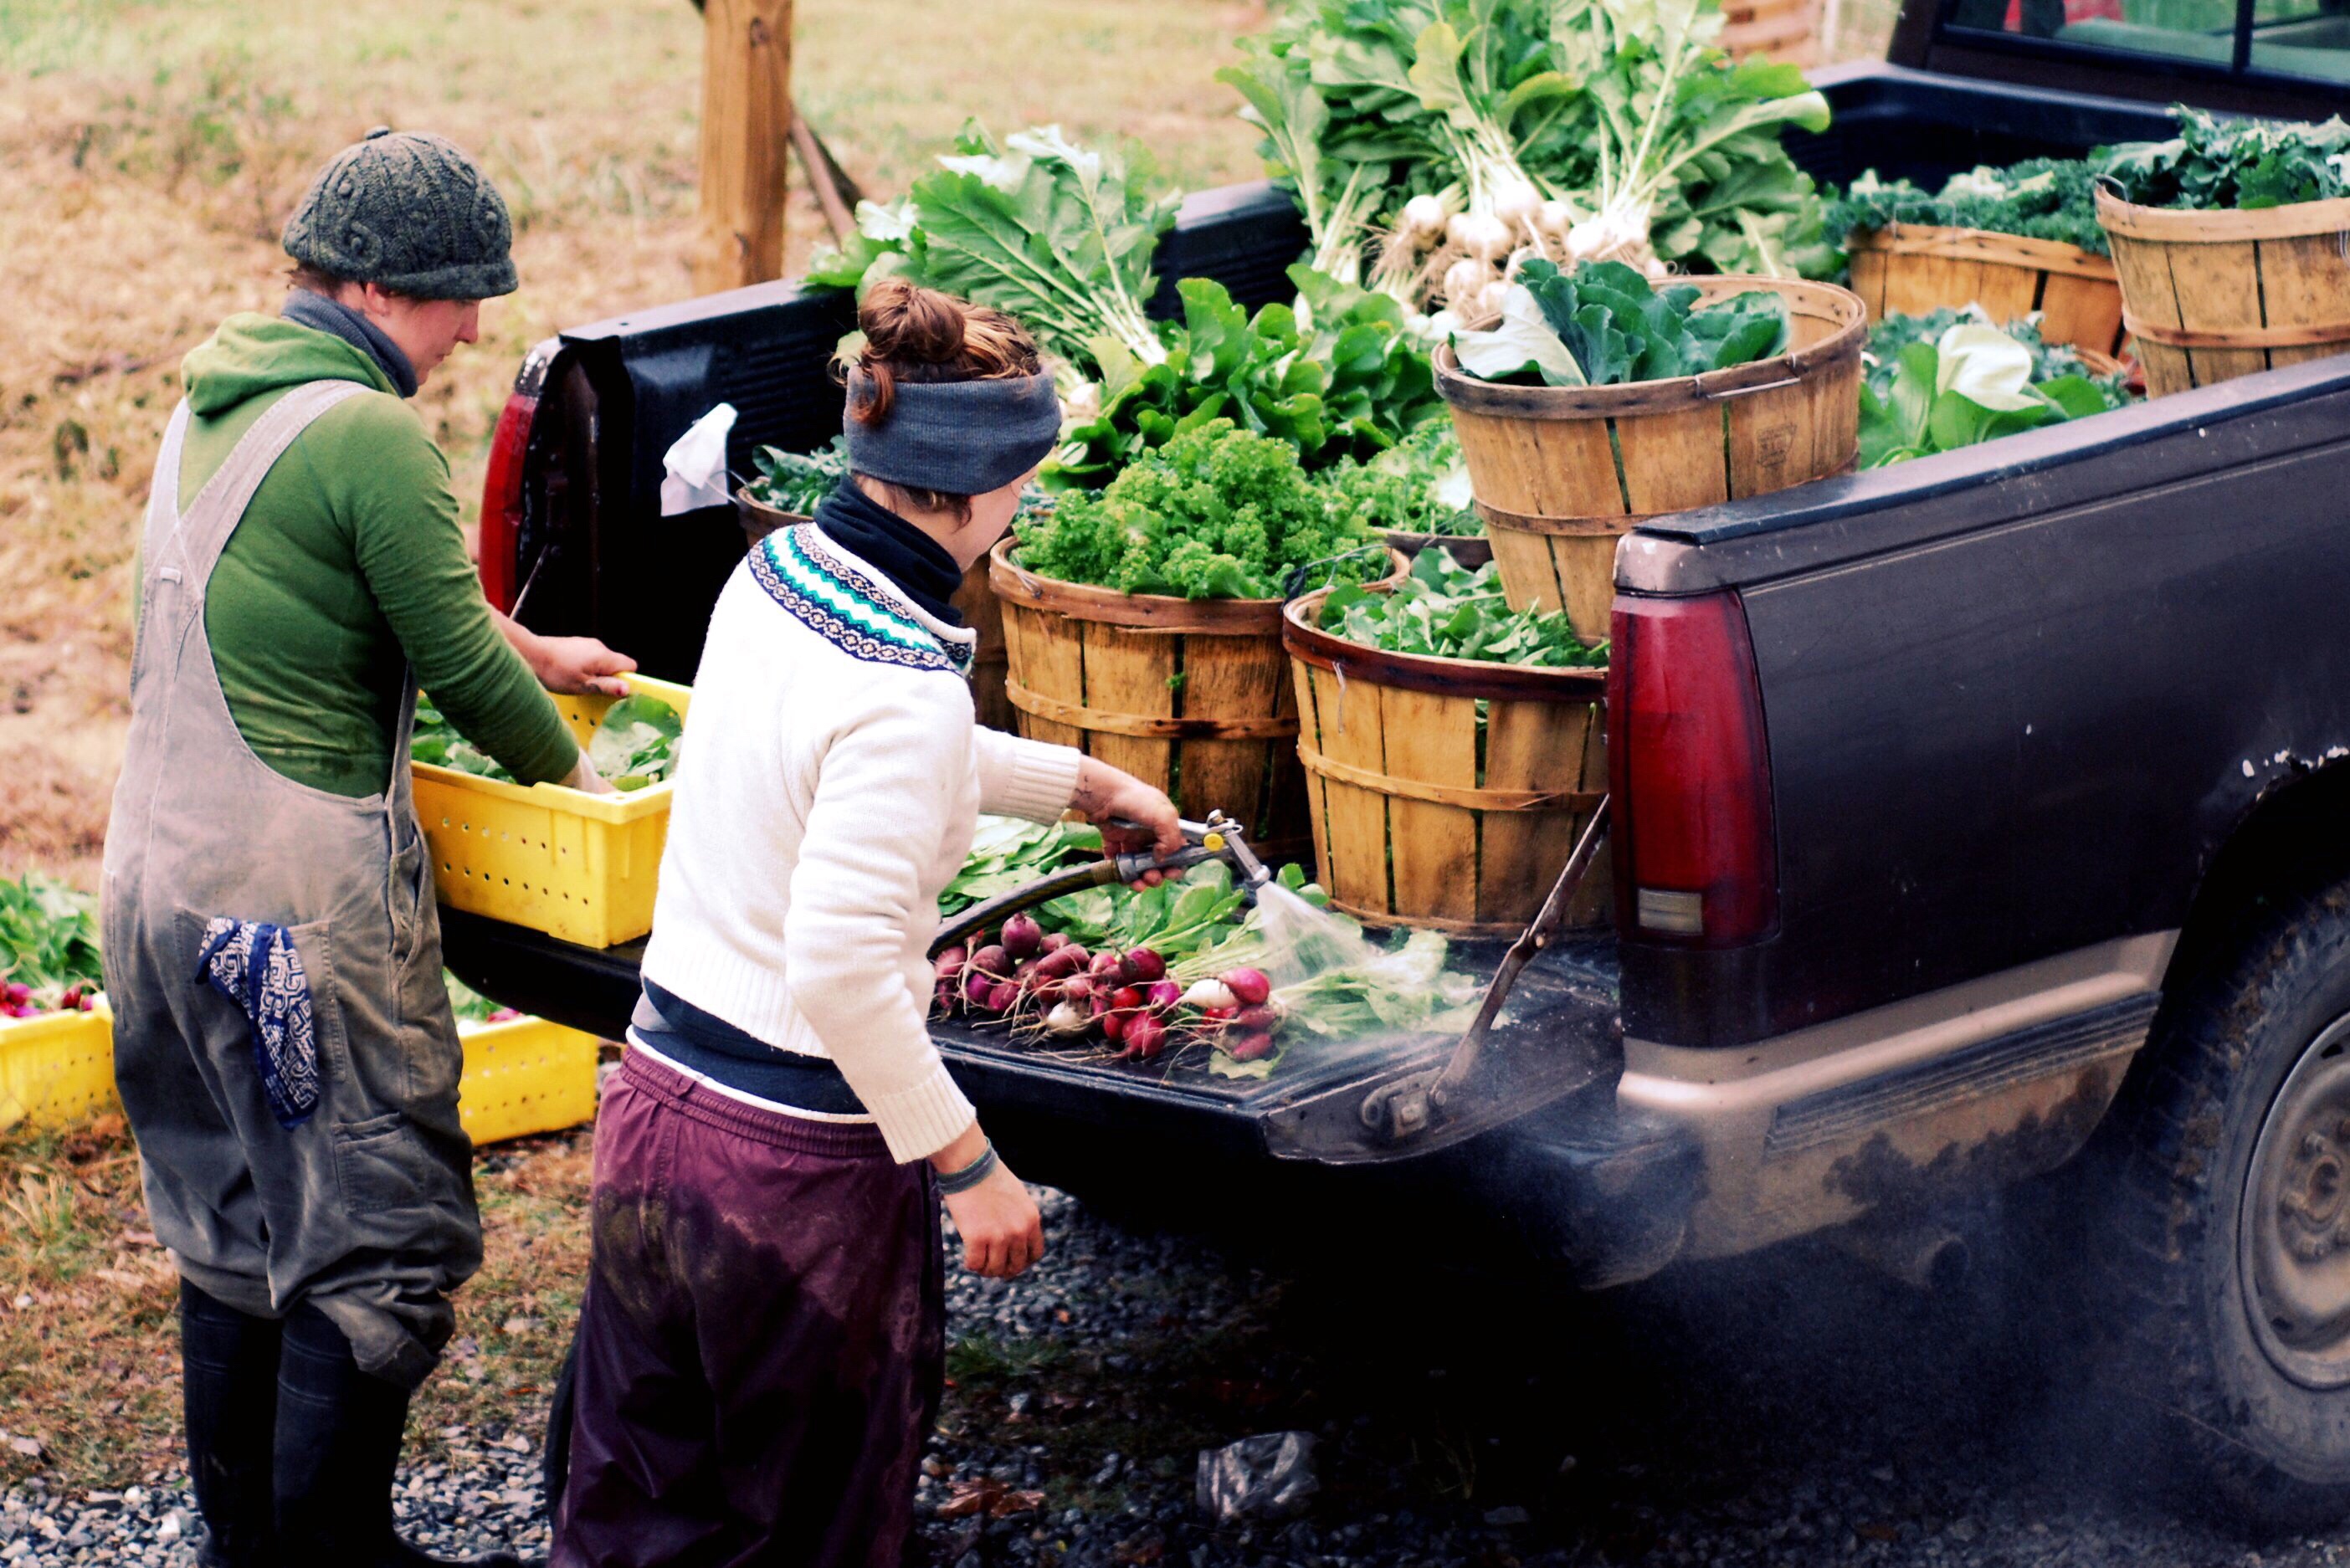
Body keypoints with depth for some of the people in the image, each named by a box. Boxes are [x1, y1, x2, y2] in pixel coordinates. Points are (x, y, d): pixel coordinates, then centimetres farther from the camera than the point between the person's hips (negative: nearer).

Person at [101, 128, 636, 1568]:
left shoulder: (218, 400, 12)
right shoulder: (370, 437, -17)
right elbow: (458, 664, -12)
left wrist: (530, 651, 29)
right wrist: (569, 769, 4)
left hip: (162, 874, 10)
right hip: (301, 906, -10)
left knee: (234, 1234, 18)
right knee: (378, 1247, -1)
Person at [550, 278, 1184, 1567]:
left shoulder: (770, 571, 2)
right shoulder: (909, 685, -24)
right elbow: (842, 969, -27)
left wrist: (1079, 785, 32)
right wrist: (967, 1163, -17)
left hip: (656, 1102, 8)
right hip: (799, 1167, -8)